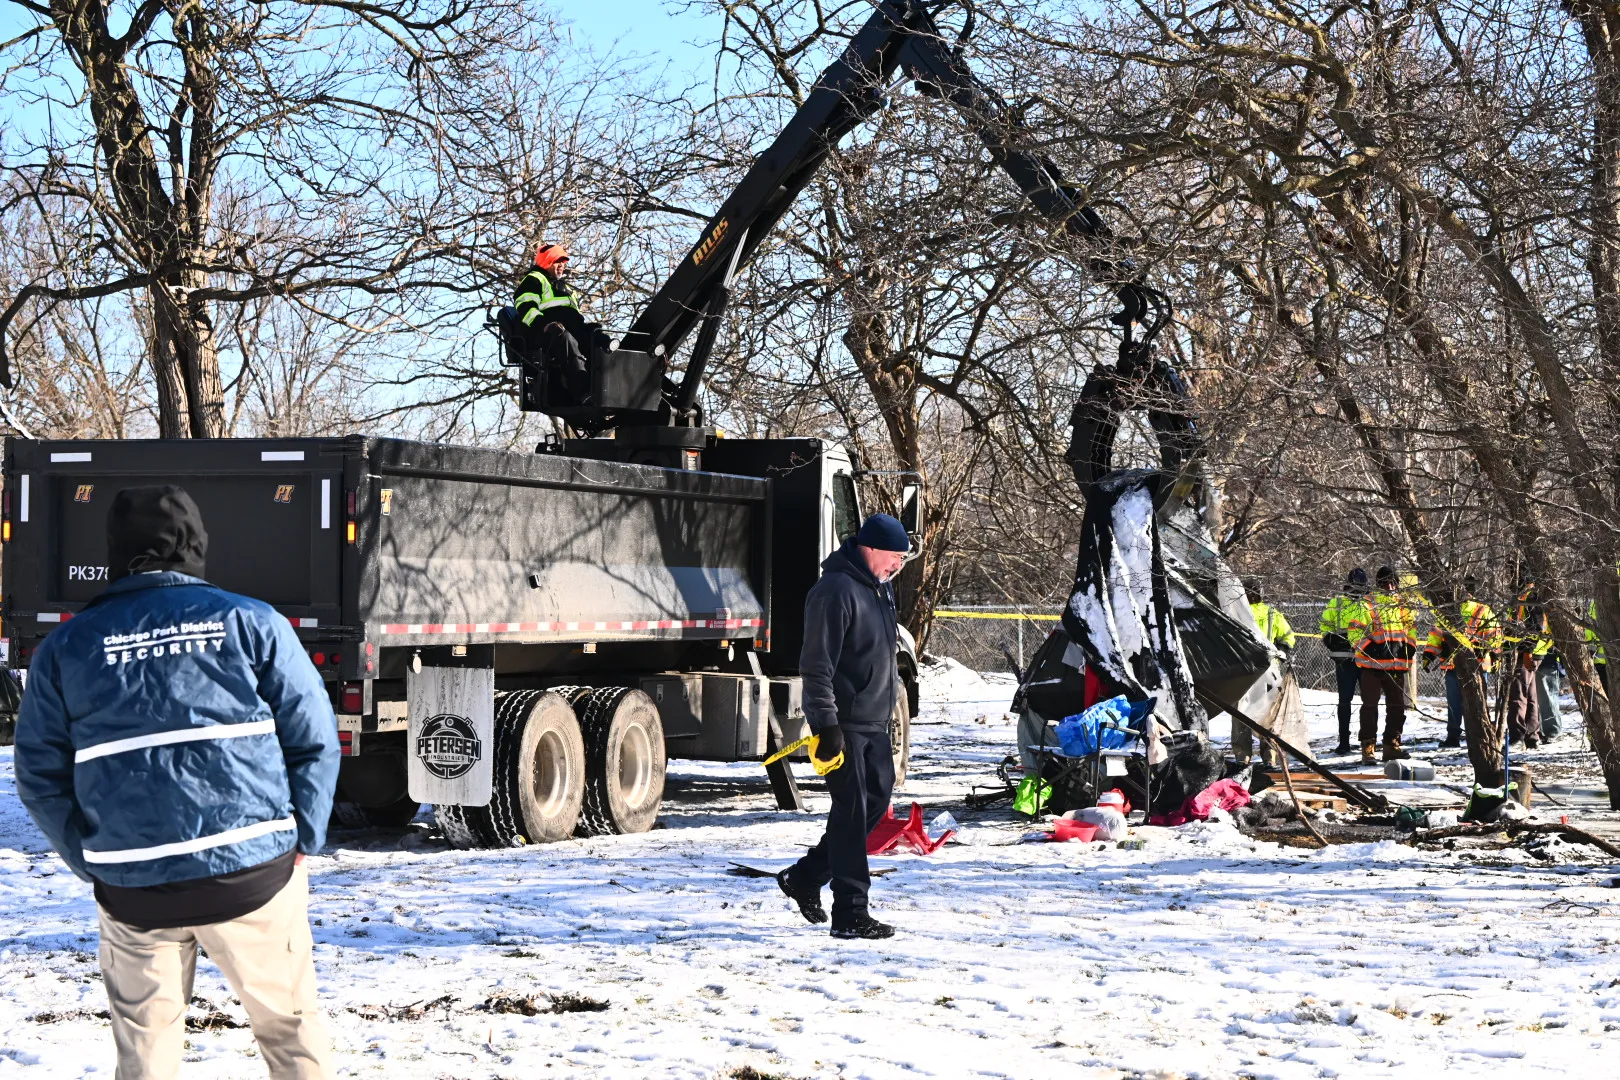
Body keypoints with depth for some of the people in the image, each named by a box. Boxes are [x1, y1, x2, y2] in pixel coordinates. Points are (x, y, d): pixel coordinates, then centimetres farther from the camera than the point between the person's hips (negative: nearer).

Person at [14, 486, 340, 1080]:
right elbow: (313, 739, -1)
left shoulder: (64, 647, 6)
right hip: (253, 869, -1)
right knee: (290, 1026, 12)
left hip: (132, 891, 2)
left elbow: (40, 775, 7)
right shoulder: (251, 623, 2)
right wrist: (301, 841, 7)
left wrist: (94, 864, 13)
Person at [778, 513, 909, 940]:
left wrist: (888, 712, 25)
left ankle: (806, 877, 25)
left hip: (874, 723, 10)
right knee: (852, 813, -6)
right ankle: (850, 914, -1)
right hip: (844, 724, -10)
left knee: (877, 799, 13)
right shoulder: (837, 592, -17)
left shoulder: (880, 587, 14)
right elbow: (817, 666, -20)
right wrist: (826, 725, -23)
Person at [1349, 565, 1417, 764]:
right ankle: (1368, 748, 0)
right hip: (1372, 663, -6)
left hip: (1397, 664, 6)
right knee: (1370, 705, -3)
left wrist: (1409, 646, 7)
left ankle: (1391, 746, 20)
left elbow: (1410, 628, 23)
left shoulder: (1404, 605, 13)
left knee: (1397, 705, 10)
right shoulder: (1368, 604, -4)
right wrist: (1368, 647, -19)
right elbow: (1355, 629, -7)